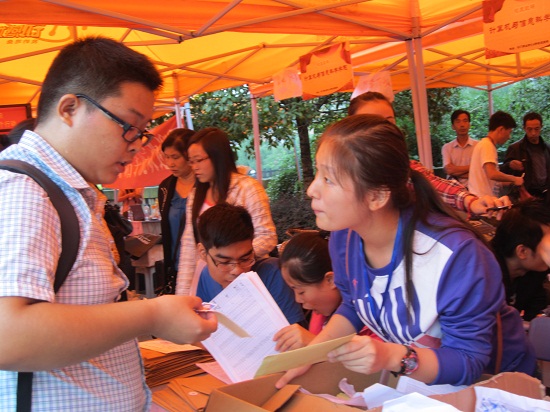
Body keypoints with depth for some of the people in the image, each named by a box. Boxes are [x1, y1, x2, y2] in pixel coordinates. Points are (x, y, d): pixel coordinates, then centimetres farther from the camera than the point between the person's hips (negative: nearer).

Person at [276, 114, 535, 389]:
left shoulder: (455, 255, -30)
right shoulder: (343, 238, -11)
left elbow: (468, 361, -22)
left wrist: (392, 357, -37)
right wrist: (312, 350, -7)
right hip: (403, 376, 4)